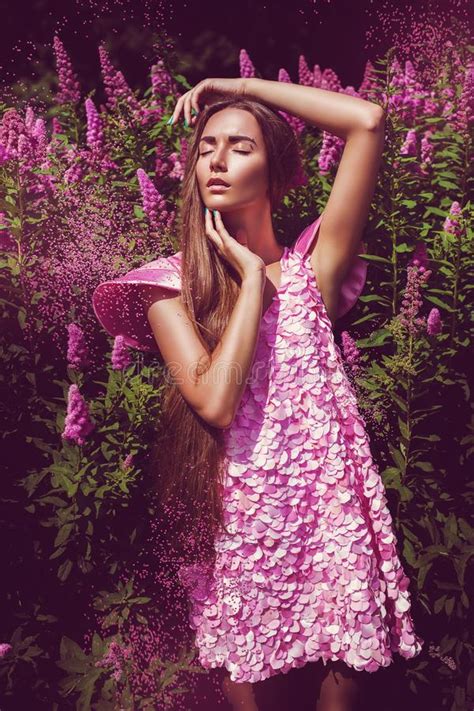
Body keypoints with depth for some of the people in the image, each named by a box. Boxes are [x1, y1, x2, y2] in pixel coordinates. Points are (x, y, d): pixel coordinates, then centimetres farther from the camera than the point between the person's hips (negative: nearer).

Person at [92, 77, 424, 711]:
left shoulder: (312, 269, 3)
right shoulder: (171, 290, 0)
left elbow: (369, 122, -5)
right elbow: (215, 402, -17)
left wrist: (244, 86, 1)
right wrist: (253, 278, -10)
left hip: (329, 509, 1)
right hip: (238, 517, 0)